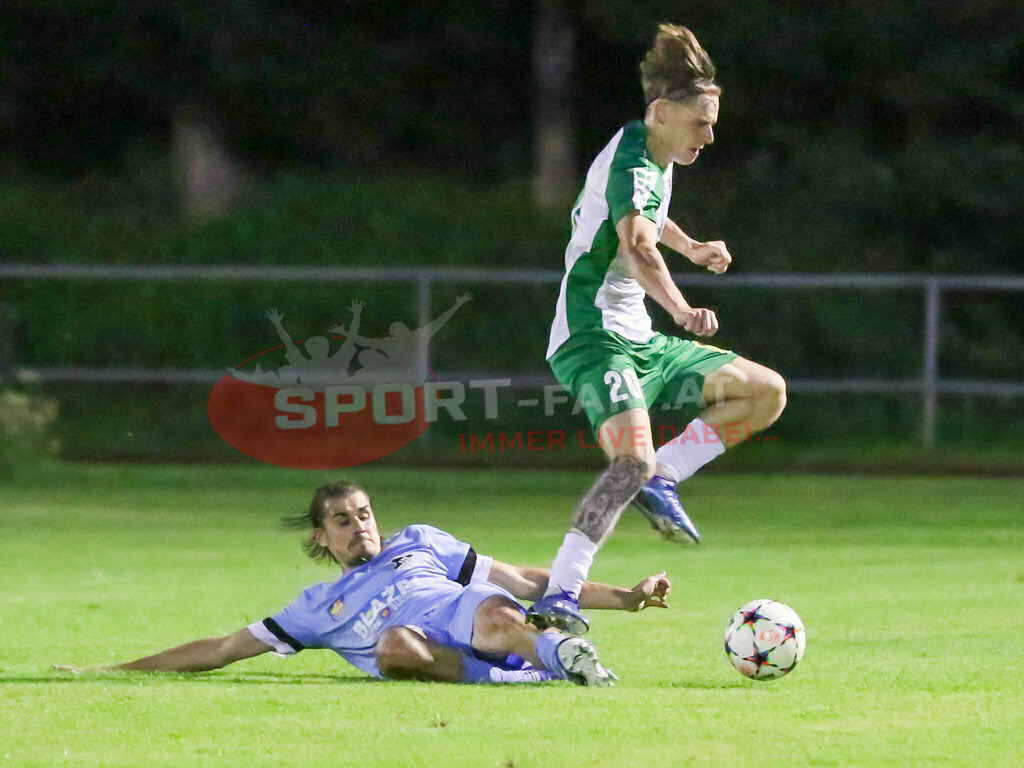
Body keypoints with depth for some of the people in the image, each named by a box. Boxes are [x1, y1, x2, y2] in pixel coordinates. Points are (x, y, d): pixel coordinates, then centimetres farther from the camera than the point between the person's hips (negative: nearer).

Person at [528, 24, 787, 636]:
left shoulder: (653, 158, 11)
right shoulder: (631, 165, -20)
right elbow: (636, 244, -42)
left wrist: (692, 248, 46)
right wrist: (681, 309, -57)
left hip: (639, 342, 10)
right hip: (594, 338, -10)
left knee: (767, 392, 3)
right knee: (632, 462, -31)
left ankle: (661, 478, 2)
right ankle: (559, 596, -33)